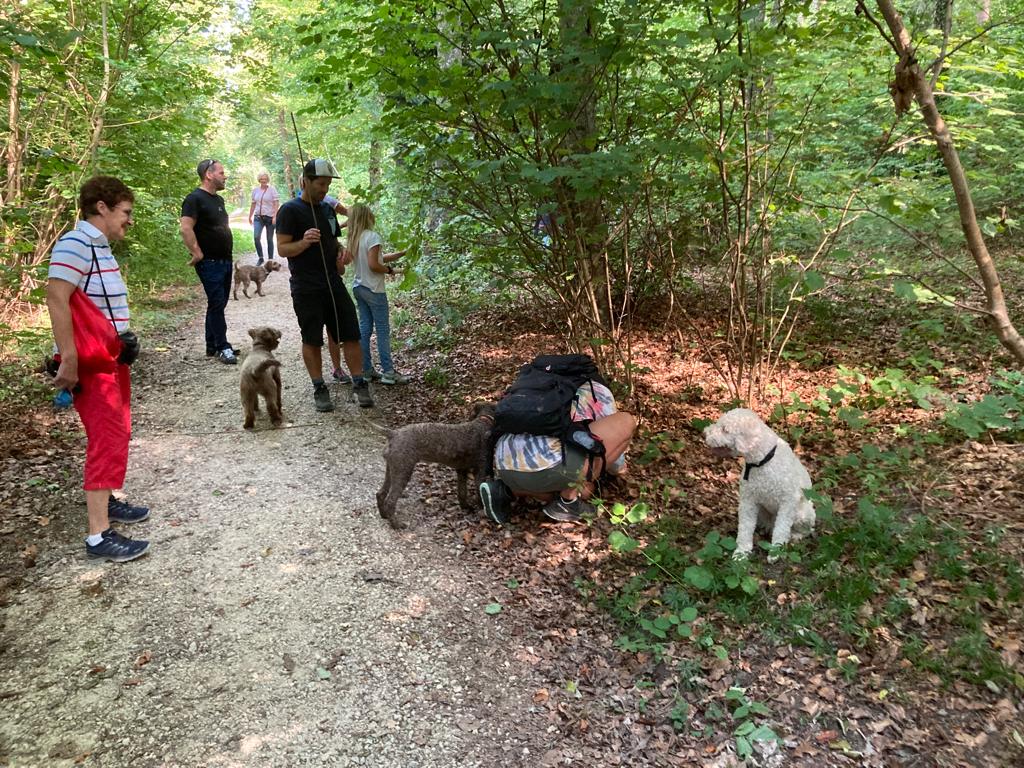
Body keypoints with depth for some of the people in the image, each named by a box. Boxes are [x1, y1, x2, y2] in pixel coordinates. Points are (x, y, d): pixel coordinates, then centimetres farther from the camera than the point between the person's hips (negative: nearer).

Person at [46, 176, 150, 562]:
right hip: (89, 363, -10)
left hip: (111, 357, 10)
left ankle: (105, 500, 35)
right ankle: (99, 535, -4)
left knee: (115, 434, 19)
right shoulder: (76, 243, -17)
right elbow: (56, 297, -27)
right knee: (108, 439, -9)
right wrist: (69, 361, -29)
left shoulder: (100, 246, 12)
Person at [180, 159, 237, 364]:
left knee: (218, 304, 13)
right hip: (210, 262, -9)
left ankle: (212, 346, 21)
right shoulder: (195, 198, -12)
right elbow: (186, 229, -21)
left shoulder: (218, 199, 16)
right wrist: (197, 254, -20)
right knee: (217, 304, -6)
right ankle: (223, 348, 0)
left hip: (225, 261, 9)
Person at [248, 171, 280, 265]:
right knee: (256, 237, -13)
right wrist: (250, 216, 16)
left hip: (270, 217, -3)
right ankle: (260, 257, 1)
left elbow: (276, 204, -7)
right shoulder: (255, 190, 11)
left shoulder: (272, 190, -1)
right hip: (258, 217, 3)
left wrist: (275, 216, -17)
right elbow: (253, 204, 17)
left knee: (269, 239, 3)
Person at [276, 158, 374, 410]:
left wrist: (340, 255, 3)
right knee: (312, 340, 3)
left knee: (350, 334, 2)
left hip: (333, 283, 6)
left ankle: (359, 384, 10)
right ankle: (319, 389, 14)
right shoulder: (290, 210, -6)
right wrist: (304, 242, -28)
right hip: (306, 289, -6)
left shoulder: (327, 209, 14)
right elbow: (282, 249, -9)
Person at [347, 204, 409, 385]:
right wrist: (389, 270, -5)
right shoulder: (372, 237, -16)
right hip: (373, 289, -8)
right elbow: (374, 265, -22)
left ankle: (366, 370, 13)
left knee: (364, 329, 10)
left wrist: (402, 253, 15)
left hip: (359, 287, 8)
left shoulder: (354, 239, 10)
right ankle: (388, 372, -1)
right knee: (383, 330, -3)